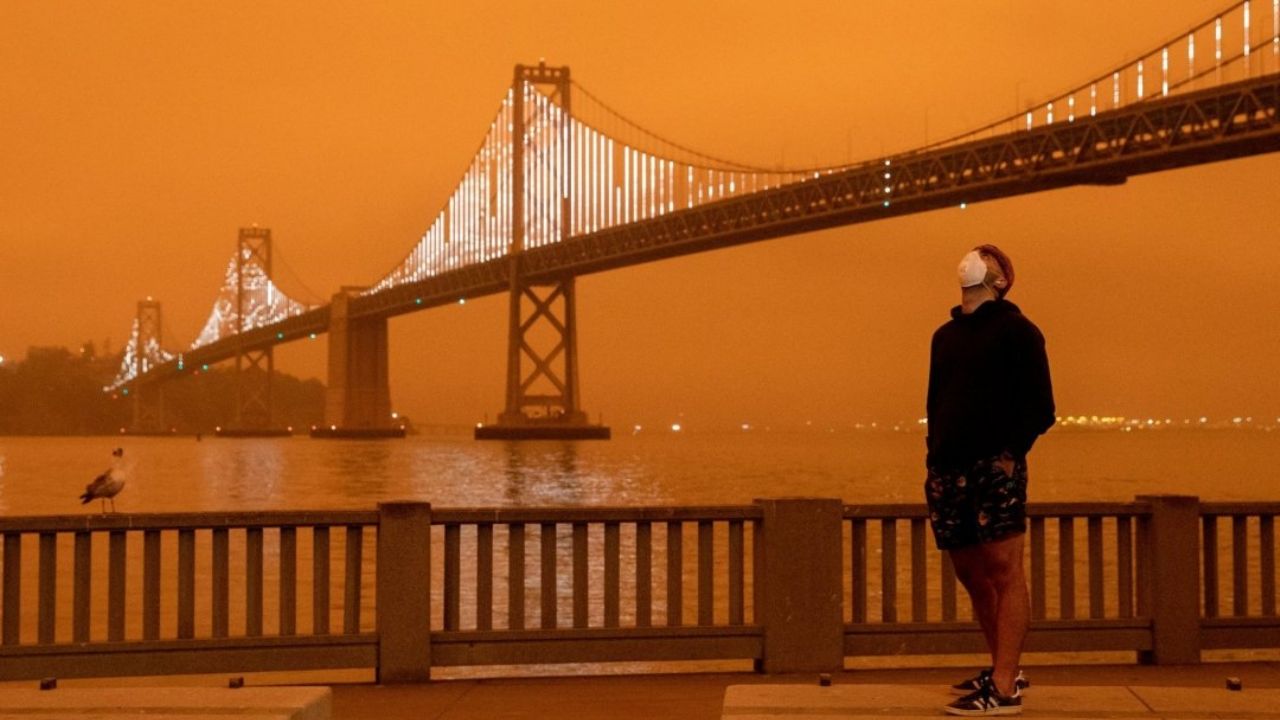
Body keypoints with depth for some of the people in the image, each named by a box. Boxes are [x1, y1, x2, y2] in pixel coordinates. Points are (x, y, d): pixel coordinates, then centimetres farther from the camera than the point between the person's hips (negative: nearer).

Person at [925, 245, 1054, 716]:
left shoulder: (1016, 329, 1)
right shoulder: (945, 335, 20)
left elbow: (1040, 407, -3)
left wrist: (1012, 451, -12)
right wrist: (935, 452, 11)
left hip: (995, 465, -7)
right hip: (948, 469, 7)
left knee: (1004, 572, -7)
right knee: (971, 574, 12)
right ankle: (1003, 670, 24)